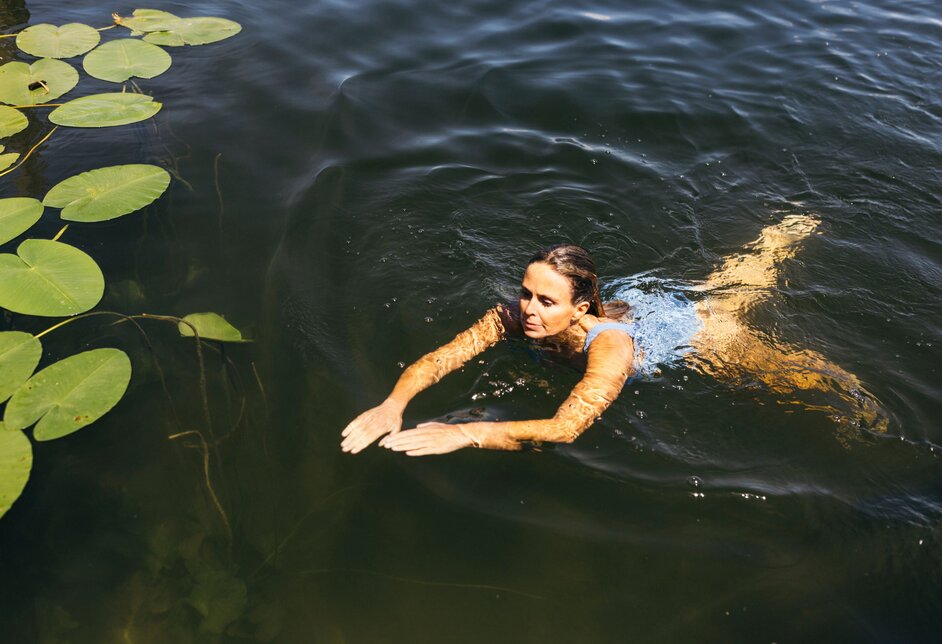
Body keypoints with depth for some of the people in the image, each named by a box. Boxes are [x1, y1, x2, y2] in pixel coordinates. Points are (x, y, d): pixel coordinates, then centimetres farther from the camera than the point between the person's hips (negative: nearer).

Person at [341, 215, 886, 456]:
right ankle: (792, 228, 57)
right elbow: (440, 358, -32)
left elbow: (565, 428, -58)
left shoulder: (608, 344, -47)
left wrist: (469, 433, -64)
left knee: (794, 373, 11)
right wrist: (394, 404, -49)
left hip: (700, 337, -6)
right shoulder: (515, 316, -31)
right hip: (652, 301, 6)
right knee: (733, 279, 32)